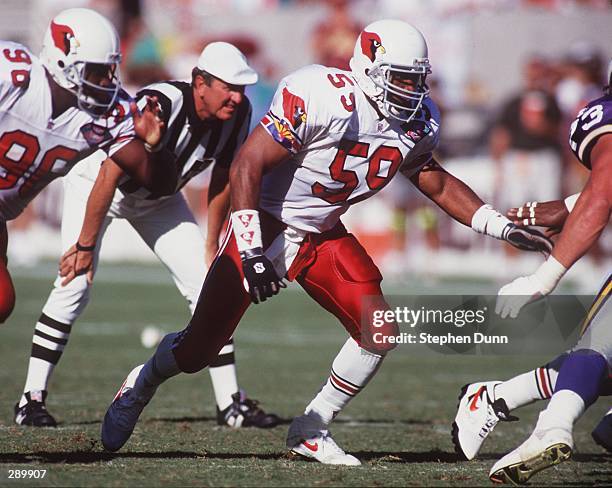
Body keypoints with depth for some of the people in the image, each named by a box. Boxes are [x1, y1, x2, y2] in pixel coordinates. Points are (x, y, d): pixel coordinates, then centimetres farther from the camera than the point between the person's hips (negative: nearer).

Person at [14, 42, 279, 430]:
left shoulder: (237, 114, -19)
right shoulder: (160, 106, -38)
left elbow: (223, 179, -2)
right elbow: (109, 177, -32)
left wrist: (212, 245, 3)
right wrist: (86, 245, -27)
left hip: (156, 198, 6)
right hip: (96, 179, -6)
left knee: (206, 284, -2)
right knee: (75, 284, -19)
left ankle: (231, 403, 3)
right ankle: (32, 398, -11)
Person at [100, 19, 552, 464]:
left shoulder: (417, 122, -6)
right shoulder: (320, 97, -28)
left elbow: (436, 182, 14)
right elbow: (247, 166, -26)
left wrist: (501, 226, 7)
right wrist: (250, 251, -29)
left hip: (324, 236, 6)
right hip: (266, 226, -6)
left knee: (381, 333, -9)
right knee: (198, 351, -1)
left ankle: (311, 431, 9)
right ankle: (141, 385, 33)